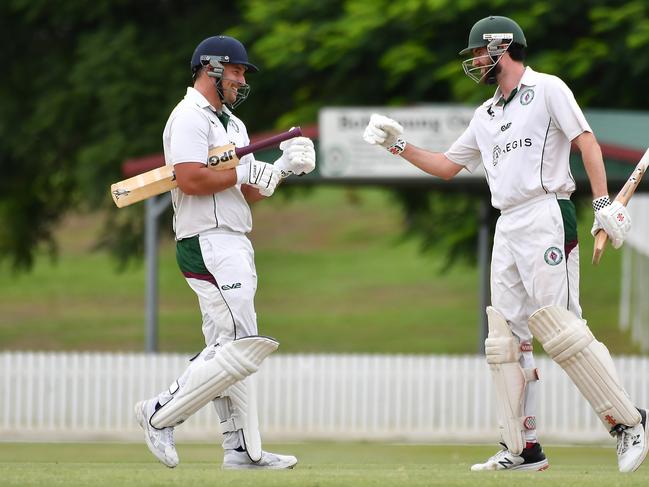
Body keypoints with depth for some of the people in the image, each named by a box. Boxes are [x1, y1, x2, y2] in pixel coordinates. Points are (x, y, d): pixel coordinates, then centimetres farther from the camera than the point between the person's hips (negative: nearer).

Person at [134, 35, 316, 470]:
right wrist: (243, 172, -14)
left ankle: (244, 449, 9)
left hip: (234, 246, 10)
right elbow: (190, 179, -22)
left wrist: (283, 168, 3)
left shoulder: (232, 123, 21)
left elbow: (251, 192, 18)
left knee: (229, 350, 9)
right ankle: (162, 414, -8)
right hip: (208, 243, -10)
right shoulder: (190, 118, -9)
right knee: (241, 349, -15)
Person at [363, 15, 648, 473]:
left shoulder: (547, 89, 0)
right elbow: (446, 165, 29)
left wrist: (604, 203, -18)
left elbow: (587, 141, -8)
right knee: (507, 339, 2)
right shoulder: (486, 116, 23)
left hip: (547, 217, -8)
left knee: (559, 327, -17)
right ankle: (523, 449, 2)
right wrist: (399, 144, 18)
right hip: (508, 227, 8)